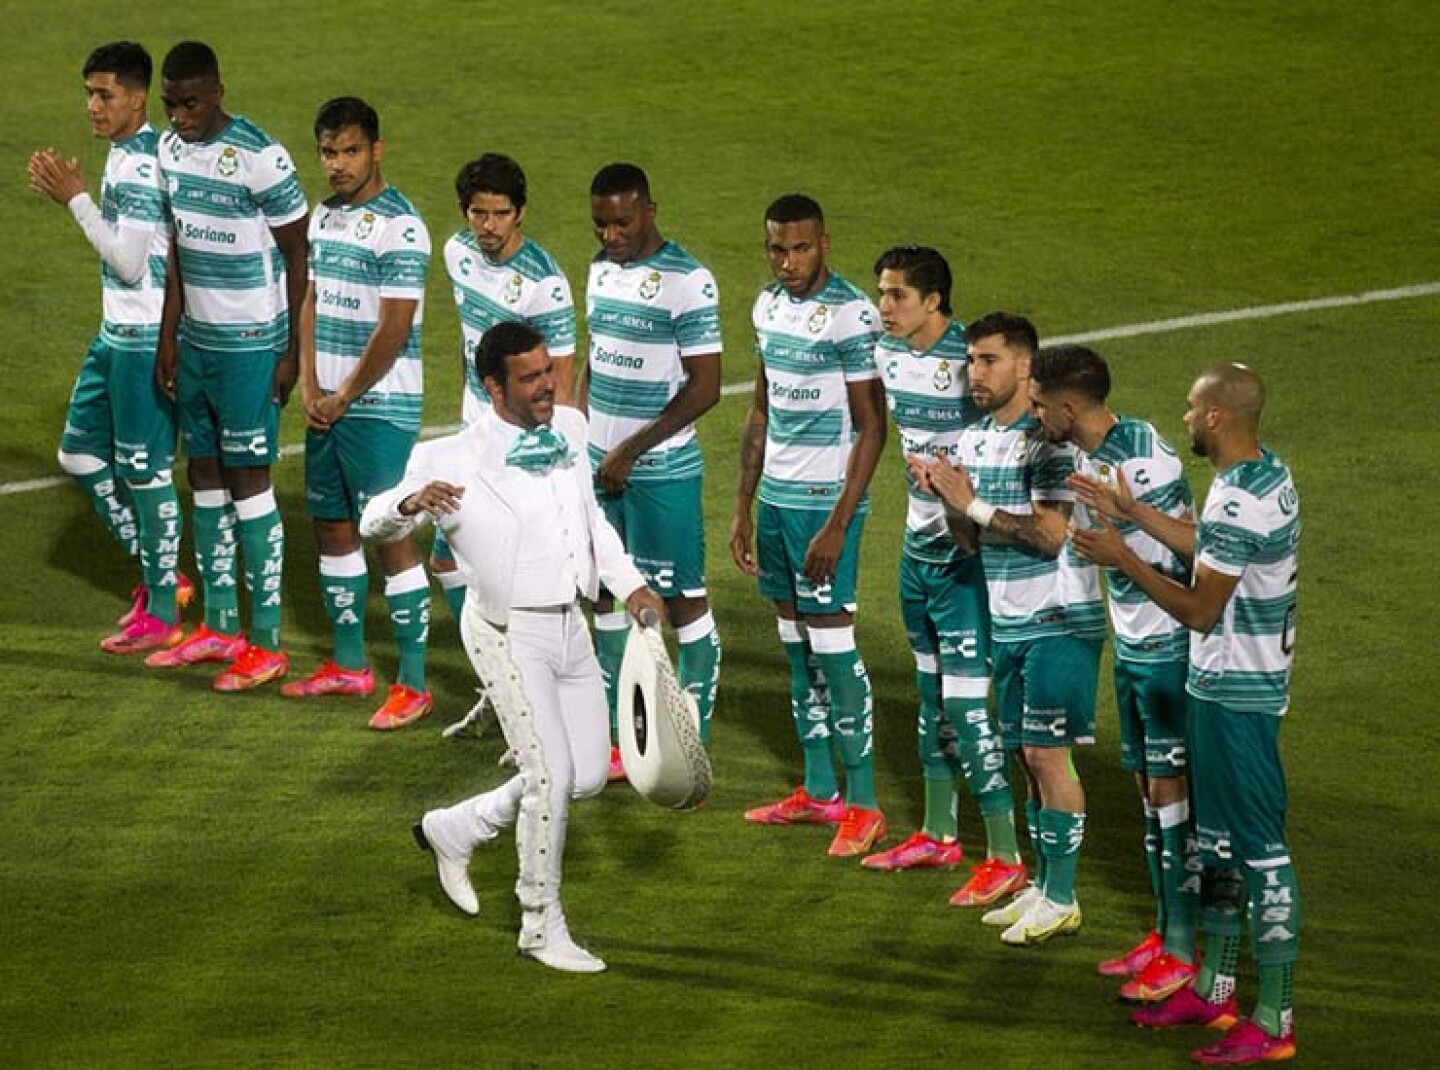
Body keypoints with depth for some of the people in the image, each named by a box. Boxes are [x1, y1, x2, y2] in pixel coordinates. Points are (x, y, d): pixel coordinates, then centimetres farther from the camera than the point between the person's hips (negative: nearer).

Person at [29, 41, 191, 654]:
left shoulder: (140, 164, -20)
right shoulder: (126, 153, 10)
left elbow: (129, 261, -22)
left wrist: (76, 198, -17)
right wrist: (70, 194, 8)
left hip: (146, 339, -11)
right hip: (116, 333, 11)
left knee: (145, 471, -1)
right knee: (79, 453, 16)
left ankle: (161, 615, 10)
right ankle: (159, 574, 27)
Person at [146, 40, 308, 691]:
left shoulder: (260, 159, -17)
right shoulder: (170, 151, 5)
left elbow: (297, 256, -12)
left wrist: (295, 352, -12)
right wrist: (168, 337, 12)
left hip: (250, 346, -7)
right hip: (196, 342, 7)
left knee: (248, 484, -5)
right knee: (205, 476, 11)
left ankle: (267, 644, 0)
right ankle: (219, 629, 21)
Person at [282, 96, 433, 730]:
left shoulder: (399, 226, -15)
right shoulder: (324, 216, 10)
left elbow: (394, 329, -18)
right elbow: (312, 302, 13)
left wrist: (344, 399, -12)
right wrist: (310, 388, 1)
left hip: (380, 409, -8)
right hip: (327, 406, 8)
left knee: (391, 537, -6)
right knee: (332, 529, 14)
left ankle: (413, 683, -1)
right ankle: (349, 665, 27)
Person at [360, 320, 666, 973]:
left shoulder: (570, 428, 3)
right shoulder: (450, 461, -15)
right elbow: (374, 524, -9)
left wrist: (629, 585, 10)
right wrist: (411, 502, -31)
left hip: (570, 625, 7)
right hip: (508, 632, -7)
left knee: (587, 775, 12)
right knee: (552, 772, -13)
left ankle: (455, 830, 32)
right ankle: (541, 926, 4)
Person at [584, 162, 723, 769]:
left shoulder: (687, 282, -15)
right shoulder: (601, 269, 8)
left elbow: (705, 388, -16)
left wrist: (631, 450, -16)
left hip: (662, 470, -7)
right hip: (600, 465, 7)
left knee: (684, 600, 0)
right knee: (607, 595, 12)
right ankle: (617, 741, 22)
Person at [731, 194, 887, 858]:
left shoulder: (851, 316, -14)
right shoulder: (769, 308, 9)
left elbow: (871, 428, -14)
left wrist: (837, 524, -18)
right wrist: (742, 508, 16)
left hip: (825, 502, -7)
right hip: (775, 498, 7)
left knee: (832, 644, -6)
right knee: (796, 644, 11)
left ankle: (863, 804, 1)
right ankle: (818, 792, 20)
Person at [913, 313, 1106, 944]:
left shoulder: (1048, 440, -15)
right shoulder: (975, 439, 10)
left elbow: (1051, 535, -22)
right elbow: (968, 541, 12)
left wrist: (974, 503, -21)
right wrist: (945, 496, -6)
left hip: (1059, 622, -8)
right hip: (1008, 624, 8)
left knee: (1048, 753, -7)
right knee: (1026, 755, 11)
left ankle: (1062, 901, -2)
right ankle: (1043, 886, 19)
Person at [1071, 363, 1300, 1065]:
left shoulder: (1237, 503, -25)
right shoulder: (1268, 471, 6)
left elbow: (1199, 611, -20)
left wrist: (1123, 560, -11)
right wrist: (1135, 513, 20)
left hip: (1235, 696, -11)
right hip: (1230, 684, 11)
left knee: (1260, 847, -6)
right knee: (1219, 837, 20)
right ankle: (1215, 987, 32)